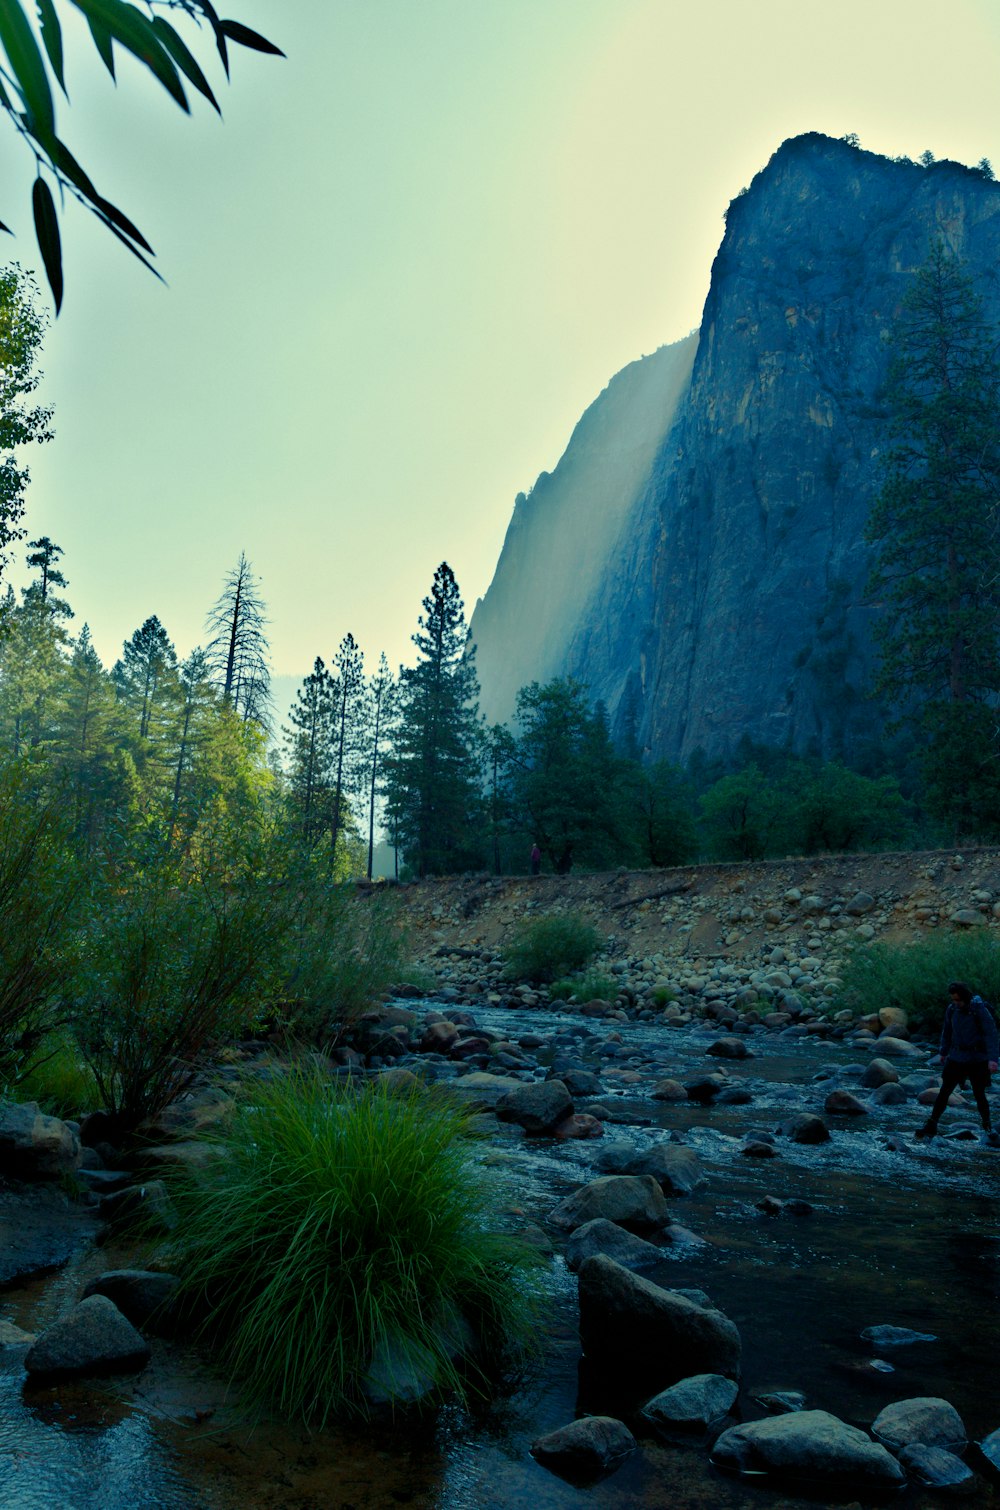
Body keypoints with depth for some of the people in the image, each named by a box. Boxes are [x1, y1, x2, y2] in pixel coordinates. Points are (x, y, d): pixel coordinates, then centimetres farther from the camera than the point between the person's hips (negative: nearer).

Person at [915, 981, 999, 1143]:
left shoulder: (980, 1010, -16)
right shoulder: (951, 1009, -1)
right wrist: (944, 1052, 21)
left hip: (978, 1060, -4)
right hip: (957, 1058, 4)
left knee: (979, 1095, 5)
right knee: (944, 1091, 0)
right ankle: (931, 1126, 3)